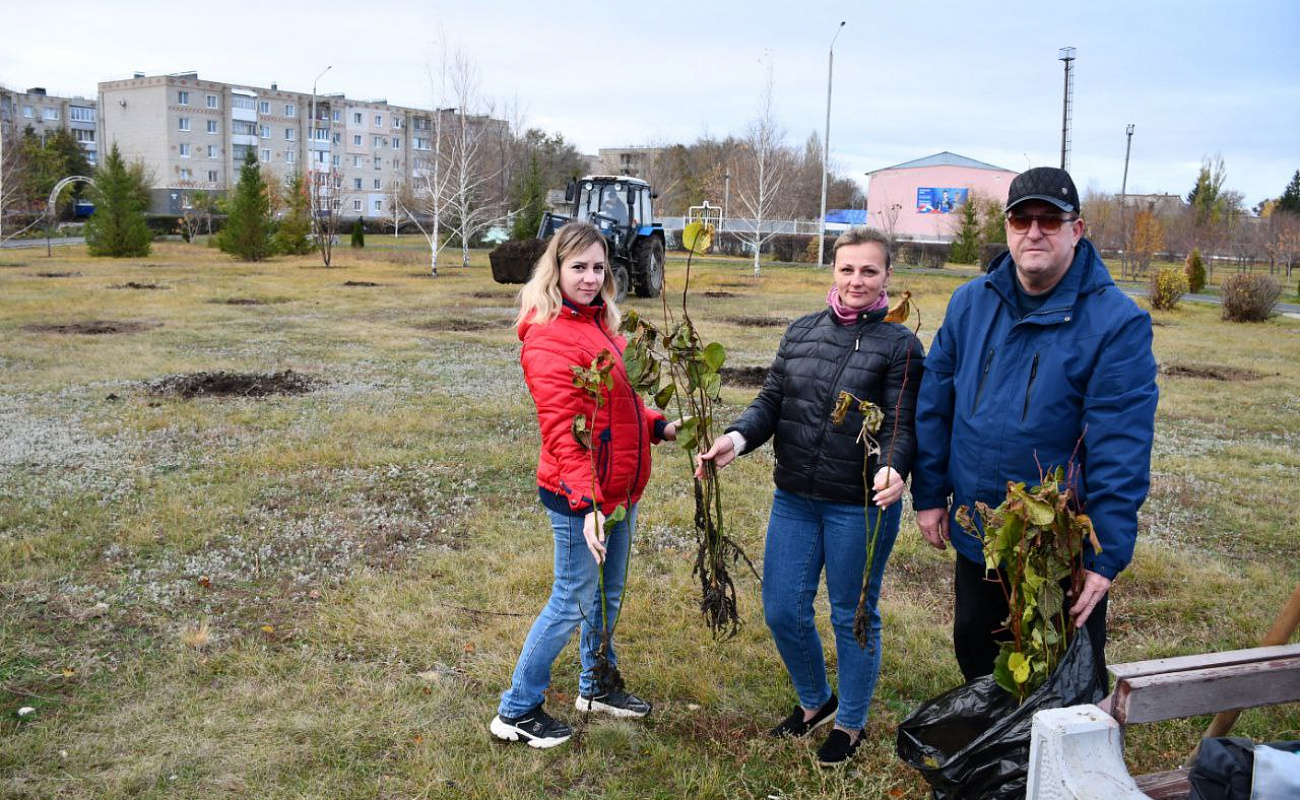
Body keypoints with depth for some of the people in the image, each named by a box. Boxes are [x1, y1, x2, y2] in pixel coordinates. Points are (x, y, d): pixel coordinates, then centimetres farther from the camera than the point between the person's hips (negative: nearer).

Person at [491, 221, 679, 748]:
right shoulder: (549, 337, -20)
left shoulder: (599, 323, 10)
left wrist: (659, 427, 9)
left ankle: (597, 686, 42)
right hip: (580, 496, -9)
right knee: (572, 603, 2)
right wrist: (586, 500, -32)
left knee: (608, 594, 22)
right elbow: (561, 430, -26)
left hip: (621, 488, 9)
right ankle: (516, 711, 19)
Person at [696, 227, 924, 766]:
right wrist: (737, 438, -14)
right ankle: (815, 701, 39)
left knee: (853, 617, 11)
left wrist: (892, 469, -33)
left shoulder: (899, 345, -7)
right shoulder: (802, 332, 7)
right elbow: (770, 403, 6)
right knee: (782, 611, 11)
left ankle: (850, 724, 34)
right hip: (794, 500, 5)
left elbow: (901, 427, -12)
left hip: (861, 506, -4)